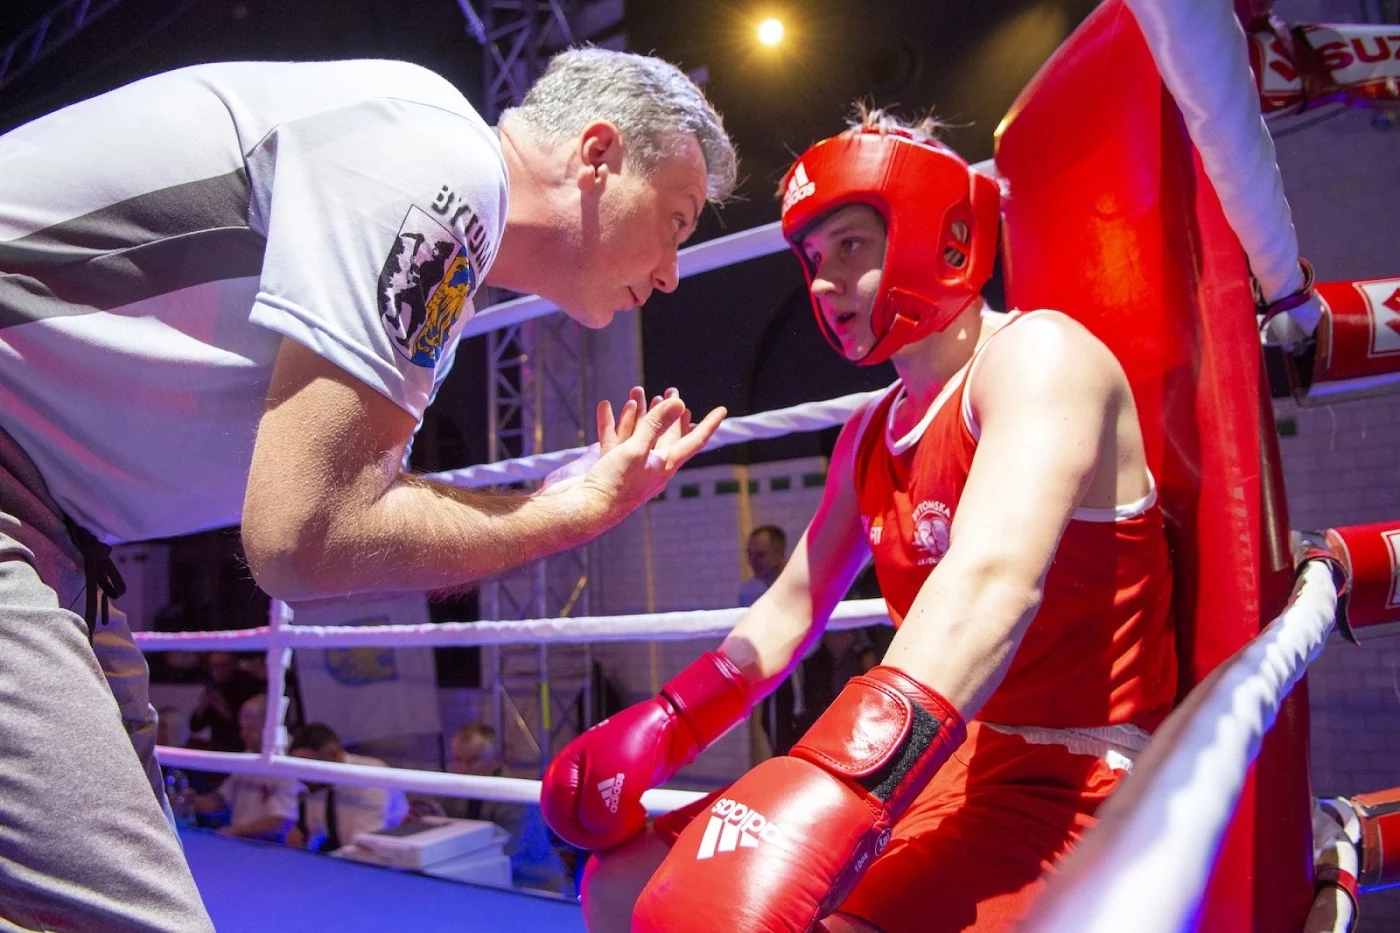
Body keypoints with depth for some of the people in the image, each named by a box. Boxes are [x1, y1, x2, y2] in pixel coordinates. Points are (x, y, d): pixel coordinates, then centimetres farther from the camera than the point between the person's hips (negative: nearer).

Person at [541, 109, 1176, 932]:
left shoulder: (1037, 355, -14)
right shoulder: (869, 437, 13)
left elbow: (995, 581, -31)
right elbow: (792, 607, 17)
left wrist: (823, 804, -43)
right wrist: (658, 731, 2)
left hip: (1066, 790, -8)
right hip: (939, 767, 8)